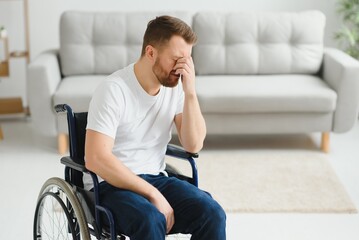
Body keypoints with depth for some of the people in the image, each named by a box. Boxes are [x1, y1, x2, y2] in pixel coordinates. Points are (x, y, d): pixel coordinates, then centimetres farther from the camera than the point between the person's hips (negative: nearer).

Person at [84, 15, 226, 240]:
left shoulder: (175, 86, 0)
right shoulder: (114, 90, -18)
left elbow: (194, 145, -4)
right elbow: (96, 159, -25)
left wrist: (190, 92, -16)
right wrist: (153, 194, -24)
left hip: (155, 178, 6)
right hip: (110, 184, -5)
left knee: (211, 213, -22)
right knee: (150, 220, -36)